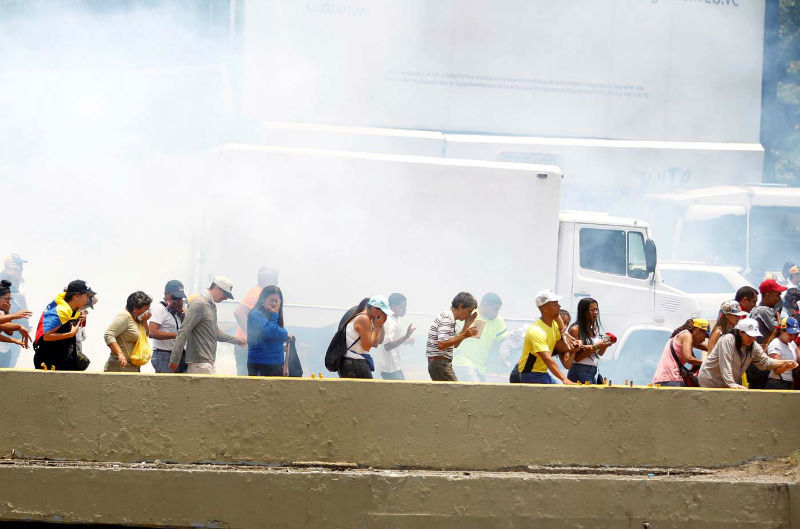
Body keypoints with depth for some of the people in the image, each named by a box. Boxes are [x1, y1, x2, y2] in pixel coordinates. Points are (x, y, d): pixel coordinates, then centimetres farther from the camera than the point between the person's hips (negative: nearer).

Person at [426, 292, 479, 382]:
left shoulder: (448, 317, 17)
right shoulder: (447, 319, -15)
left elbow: (454, 344, 22)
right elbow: (441, 345, -25)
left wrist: (466, 326, 15)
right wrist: (464, 336, -22)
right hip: (440, 363, -10)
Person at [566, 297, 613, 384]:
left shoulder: (595, 329, 12)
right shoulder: (575, 329, -9)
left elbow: (600, 353, 20)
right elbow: (576, 358, -14)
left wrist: (604, 346, -1)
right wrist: (595, 347, -18)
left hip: (593, 372, 7)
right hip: (580, 371, -7)